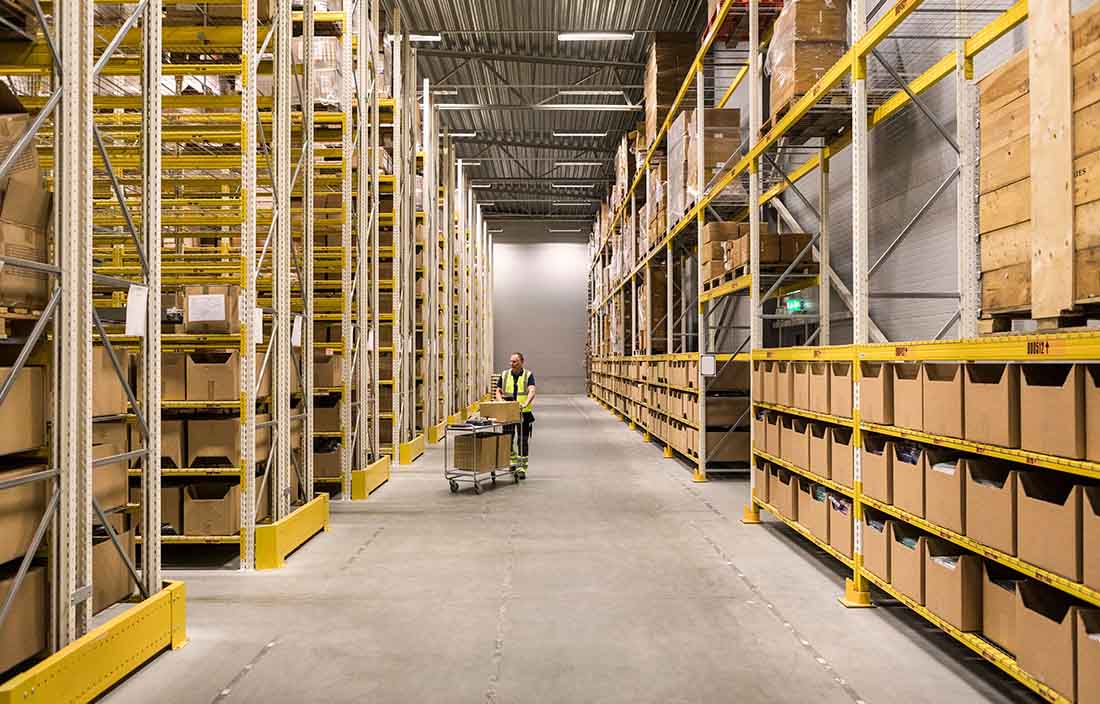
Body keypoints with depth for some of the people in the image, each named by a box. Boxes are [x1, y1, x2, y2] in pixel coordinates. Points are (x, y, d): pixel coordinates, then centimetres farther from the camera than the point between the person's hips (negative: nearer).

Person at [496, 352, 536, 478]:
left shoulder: (528, 375, -2)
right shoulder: (505, 375, 8)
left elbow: (532, 391, -16)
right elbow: (498, 391, 10)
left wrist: (526, 403, -33)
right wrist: (501, 402, -11)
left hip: (524, 413, -3)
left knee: (523, 441, -1)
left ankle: (522, 468, 4)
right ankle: (512, 461, 30)